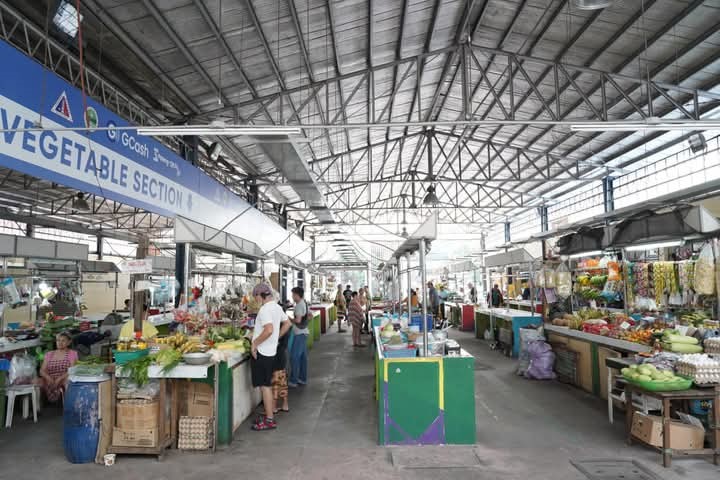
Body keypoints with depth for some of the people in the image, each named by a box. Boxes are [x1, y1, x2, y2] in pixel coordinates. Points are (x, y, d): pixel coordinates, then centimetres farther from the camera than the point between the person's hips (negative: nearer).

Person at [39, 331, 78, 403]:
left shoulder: (73, 353, 9)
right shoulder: (49, 354, 20)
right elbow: (42, 370, 8)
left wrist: (59, 379, -20)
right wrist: (48, 378, -14)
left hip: (64, 380, -3)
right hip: (50, 381, 3)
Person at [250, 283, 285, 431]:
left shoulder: (265, 309, -18)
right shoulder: (277, 307, 10)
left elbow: (269, 330, -31)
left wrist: (254, 343, -21)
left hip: (262, 352, -9)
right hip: (271, 351, 9)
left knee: (264, 385, -2)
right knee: (267, 385, 16)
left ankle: (269, 420, 4)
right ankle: (269, 414, 25)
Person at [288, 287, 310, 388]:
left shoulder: (299, 305, -18)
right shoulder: (304, 303, 12)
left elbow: (298, 320, -23)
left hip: (299, 334, -10)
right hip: (303, 332, 10)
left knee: (294, 357, -6)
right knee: (303, 356, 14)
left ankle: (293, 381, -2)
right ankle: (303, 379, 21)